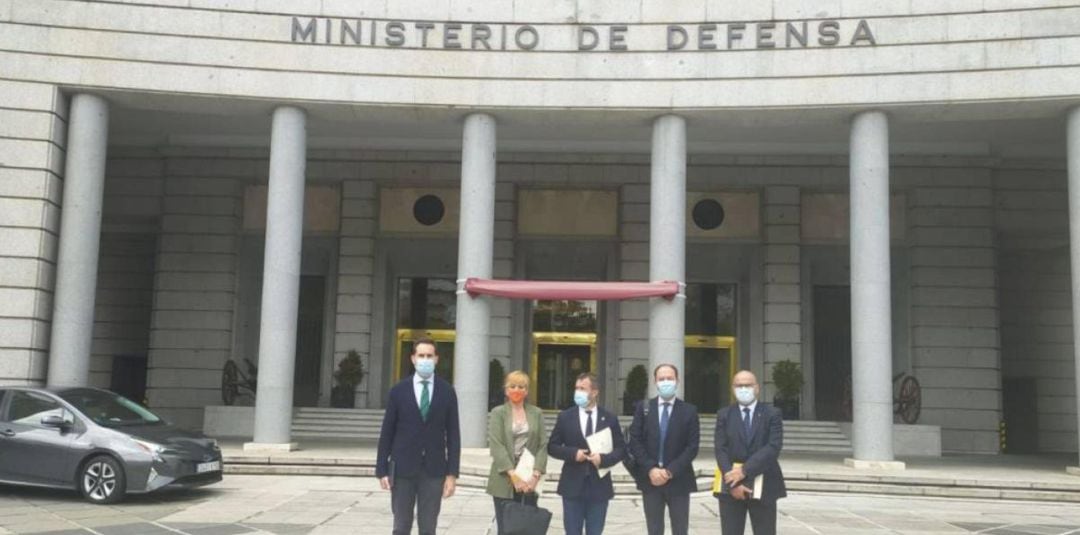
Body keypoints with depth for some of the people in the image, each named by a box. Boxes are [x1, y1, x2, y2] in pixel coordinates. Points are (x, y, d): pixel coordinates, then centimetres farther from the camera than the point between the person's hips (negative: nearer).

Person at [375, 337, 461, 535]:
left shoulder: (447, 391, 2)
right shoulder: (398, 391, 1)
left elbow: (453, 434, 1)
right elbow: (387, 433, 2)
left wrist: (452, 473, -4)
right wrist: (382, 470, -1)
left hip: (434, 470, 0)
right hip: (403, 468, 0)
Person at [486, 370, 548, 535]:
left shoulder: (536, 413, 11)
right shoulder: (497, 413, 5)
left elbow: (543, 445, 4)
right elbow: (496, 445, -6)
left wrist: (536, 474, -9)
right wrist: (513, 475, -15)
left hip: (530, 479, 2)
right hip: (505, 479, -1)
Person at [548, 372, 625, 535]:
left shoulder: (609, 418, 3)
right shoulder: (565, 417, 2)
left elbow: (621, 448, 3)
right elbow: (552, 447, 3)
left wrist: (604, 458, -16)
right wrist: (573, 453, -14)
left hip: (599, 485, 0)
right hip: (573, 485, 0)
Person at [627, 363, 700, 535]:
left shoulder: (689, 411, 1)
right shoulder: (643, 407, 5)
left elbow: (692, 447, -5)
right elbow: (635, 442, -1)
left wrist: (670, 471, -14)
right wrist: (650, 469, -13)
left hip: (678, 480, -1)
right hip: (650, 479, 1)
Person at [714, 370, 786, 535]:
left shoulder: (772, 414, 2)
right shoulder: (724, 415, 7)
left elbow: (774, 447, -11)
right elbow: (721, 451, -2)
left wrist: (745, 470, -19)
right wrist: (733, 483, -15)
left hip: (763, 486, -1)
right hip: (731, 487, 1)